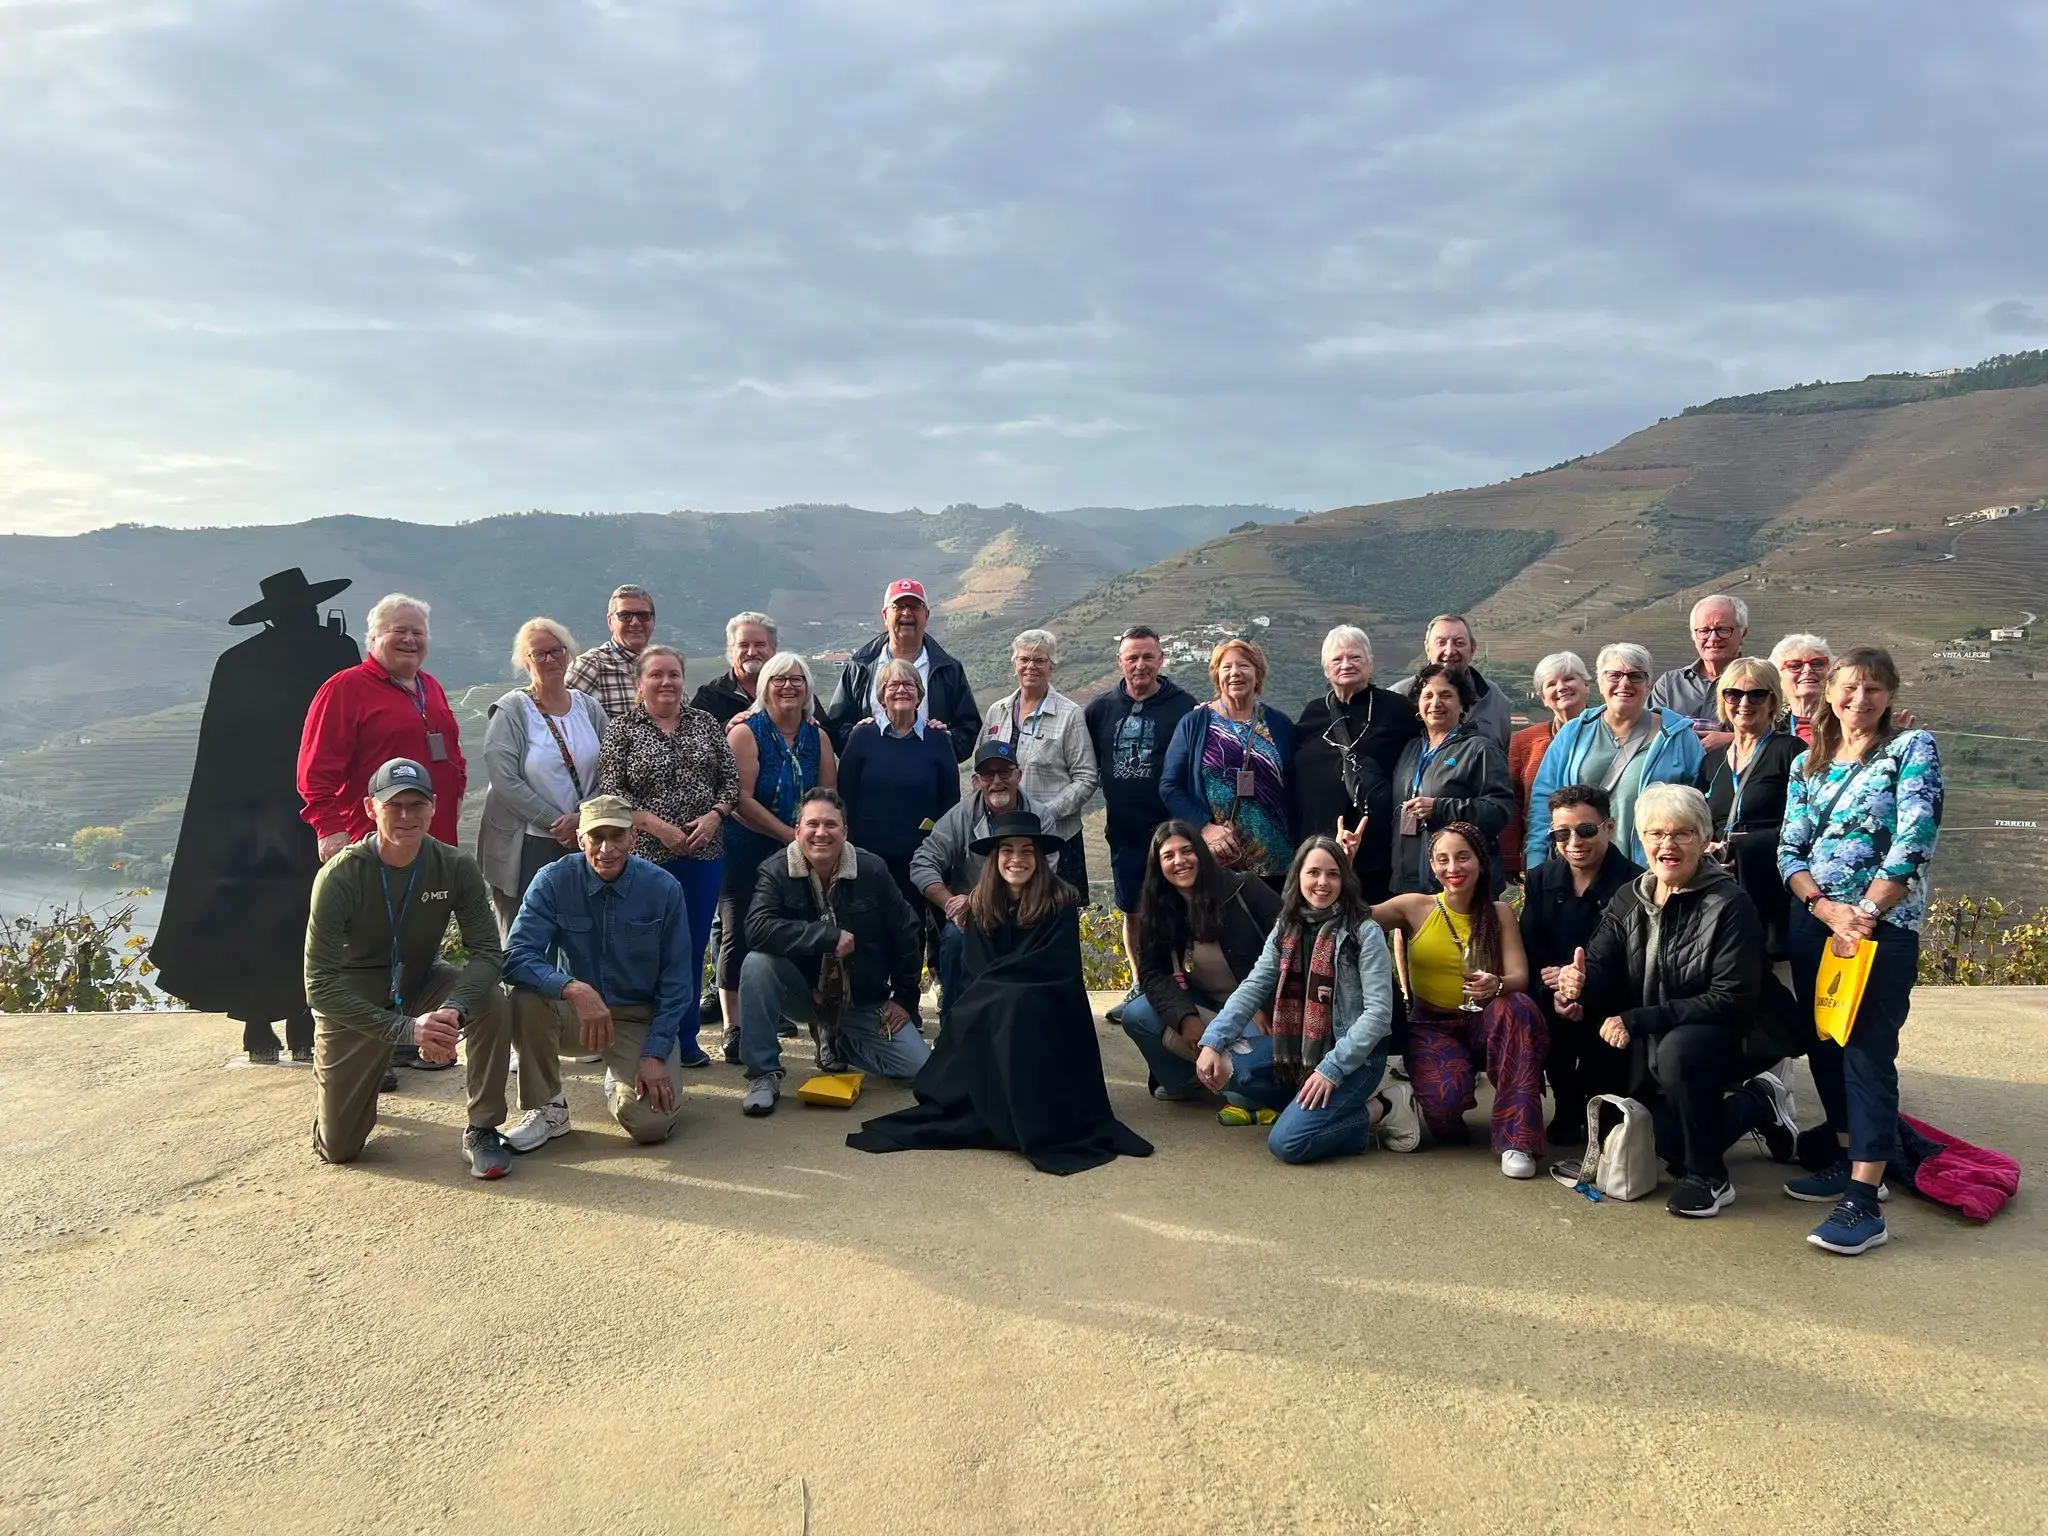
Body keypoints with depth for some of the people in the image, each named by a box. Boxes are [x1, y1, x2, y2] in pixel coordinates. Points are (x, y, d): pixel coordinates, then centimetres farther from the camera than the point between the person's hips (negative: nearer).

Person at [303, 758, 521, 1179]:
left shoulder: (455, 867, -18)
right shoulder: (339, 877, -25)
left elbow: (488, 953, -19)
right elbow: (320, 986, -27)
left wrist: (454, 1010, -40)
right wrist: (405, 1028, -37)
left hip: (420, 984, 2)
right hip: (355, 1003, -1)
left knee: (491, 1003, -30)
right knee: (337, 1149, 2)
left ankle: (482, 1130, -12)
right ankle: (328, 1075, 36)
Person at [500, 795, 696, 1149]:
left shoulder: (663, 889, -12)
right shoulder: (554, 882, -13)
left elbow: (675, 984, -6)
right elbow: (515, 959, -23)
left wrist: (655, 1055, -14)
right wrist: (575, 989, -39)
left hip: (640, 1017, 0)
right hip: (573, 1011, 0)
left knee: (651, 1124, -21)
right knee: (526, 996, -32)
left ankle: (620, 1082, 18)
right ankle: (545, 1107, -9)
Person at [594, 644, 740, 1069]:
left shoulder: (705, 723, 10)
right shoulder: (622, 728, 0)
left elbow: (731, 778, 9)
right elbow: (610, 791, -6)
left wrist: (714, 815, -8)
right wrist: (657, 826, -15)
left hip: (704, 853, 4)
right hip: (648, 855, -3)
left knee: (694, 945, 8)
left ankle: (686, 1037, 20)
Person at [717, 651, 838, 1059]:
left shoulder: (817, 737, 7)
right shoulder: (745, 732, -7)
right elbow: (742, 799, -15)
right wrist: (792, 836, -15)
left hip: (798, 856, 4)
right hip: (746, 852, -4)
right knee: (738, 933, -2)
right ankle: (734, 1030, 4)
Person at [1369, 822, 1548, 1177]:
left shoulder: (1500, 912, 2)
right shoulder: (1415, 907, -1)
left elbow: (1519, 979, -7)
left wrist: (1496, 985, -31)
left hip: (1482, 1025, 2)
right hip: (1430, 1027, -1)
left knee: (1518, 1007, -34)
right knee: (1447, 1096, -33)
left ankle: (1516, 1139, -29)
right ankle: (1444, 1114, 9)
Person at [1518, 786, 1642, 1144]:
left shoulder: (1635, 884, -9)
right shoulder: (1540, 880, 5)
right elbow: (1531, 955, -2)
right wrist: (1554, 993, -21)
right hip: (1555, 1004, 3)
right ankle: (1568, 1107, 2)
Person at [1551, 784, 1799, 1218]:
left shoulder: (1729, 905, -15)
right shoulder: (1628, 899, 2)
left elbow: (1732, 999, -21)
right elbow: (1600, 968, -6)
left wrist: (1640, 1020, -27)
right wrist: (1579, 984, -32)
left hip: (1721, 1040, -6)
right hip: (1648, 1049, 6)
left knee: (1677, 1050, -37)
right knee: (1668, 1144, -2)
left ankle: (1708, 1177, -14)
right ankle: (1756, 1105, 29)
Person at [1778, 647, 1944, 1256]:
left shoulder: (1912, 749, -3)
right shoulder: (1807, 763, 12)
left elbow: (1914, 842, -13)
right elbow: (1789, 849, 6)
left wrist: (1865, 913, -16)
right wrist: (1825, 908, -11)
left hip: (1883, 926, -6)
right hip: (1813, 923, 6)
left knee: (1868, 1053, -8)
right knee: (1825, 1047, 12)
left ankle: (1863, 1203, -8)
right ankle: (1847, 1161, 27)